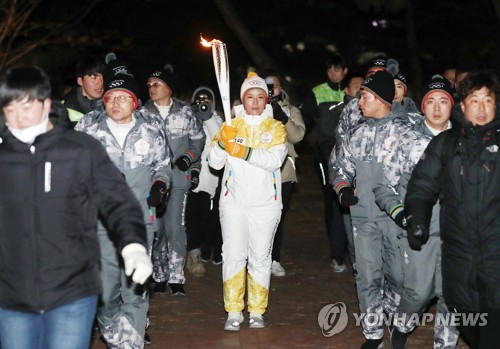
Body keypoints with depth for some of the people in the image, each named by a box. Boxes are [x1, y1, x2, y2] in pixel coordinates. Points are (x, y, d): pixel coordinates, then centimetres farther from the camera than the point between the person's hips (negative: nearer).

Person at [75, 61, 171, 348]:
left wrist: (160, 184, -3)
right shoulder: (88, 127, 4)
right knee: (104, 290, 5)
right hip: (100, 222, 0)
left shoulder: (151, 127, 6)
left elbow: (163, 165, 17)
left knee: (136, 292, -4)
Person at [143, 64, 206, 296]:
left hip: (178, 178, -1)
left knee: (175, 226, -8)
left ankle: (176, 277, -1)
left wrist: (189, 156, -4)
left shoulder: (185, 112, 4)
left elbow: (198, 139, 12)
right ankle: (159, 276, 16)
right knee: (156, 227, 5)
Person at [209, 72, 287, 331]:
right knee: (233, 256, -3)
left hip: (265, 203, 0)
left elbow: (275, 160, -15)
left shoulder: (276, 128, 3)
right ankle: (233, 312, 4)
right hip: (234, 202, 1)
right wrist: (222, 142, -21)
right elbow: (215, 163, -1)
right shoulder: (231, 126, 7)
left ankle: (257, 312, 15)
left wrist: (243, 150, -26)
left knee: (260, 258, 6)